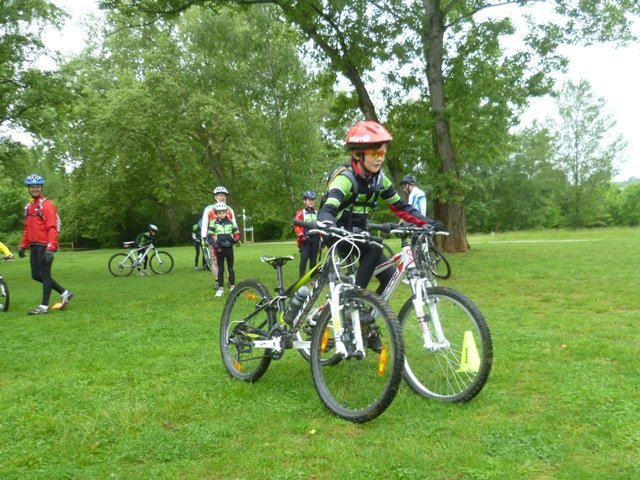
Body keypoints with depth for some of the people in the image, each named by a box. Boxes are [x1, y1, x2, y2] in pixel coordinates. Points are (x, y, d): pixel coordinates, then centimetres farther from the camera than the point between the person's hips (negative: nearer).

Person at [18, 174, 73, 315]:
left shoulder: (47, 205, -10)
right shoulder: (29, 206, 15)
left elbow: (52, 228, -17)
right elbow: (27, 228, 20)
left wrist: (50, 248, -24)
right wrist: (23, 245, 16)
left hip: (45, 246, -8)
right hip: (34, 246, 9)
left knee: (44, 275, -2)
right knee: (36, 276, 11)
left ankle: (44, 306, 6)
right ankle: (64, 293, 23)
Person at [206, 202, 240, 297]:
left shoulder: (230, 223, 4)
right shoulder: (214, 224, -1)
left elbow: (237, 233, 10)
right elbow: (209, 236, -4)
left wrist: (236, 240, -11)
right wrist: (215, 245, -17)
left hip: (229, 248, 1)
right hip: (219, 249, -1)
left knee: (230, 268, 5)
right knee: (220, 269, 5)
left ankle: (232, 286, 12)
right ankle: (220, 288, 9)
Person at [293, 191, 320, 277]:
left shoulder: (317, 213, 14)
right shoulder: (300, 213, 1)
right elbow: (296, 226, -4)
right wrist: (302, 236, -15)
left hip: (315, 238, 4)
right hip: (305, 238, -4)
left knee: (313, 258, 6)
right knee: (304, 258, -9)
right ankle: (302, 277, -7)